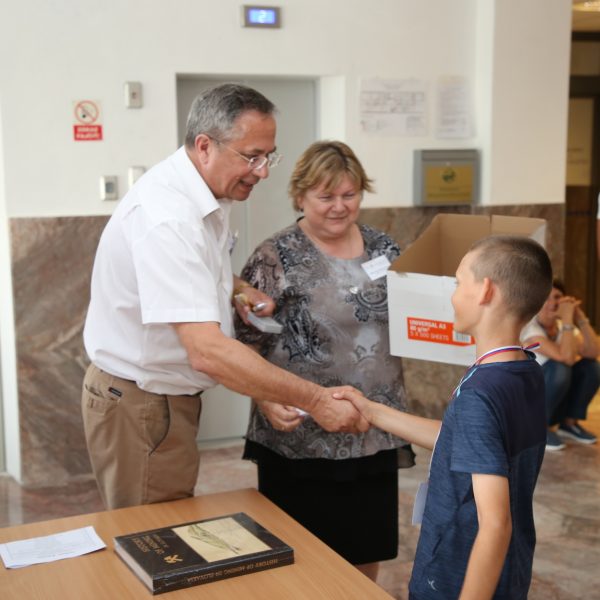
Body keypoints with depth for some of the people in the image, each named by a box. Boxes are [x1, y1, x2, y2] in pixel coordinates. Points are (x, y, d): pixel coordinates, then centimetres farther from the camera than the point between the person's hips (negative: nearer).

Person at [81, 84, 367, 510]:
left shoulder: (207, 193, 3)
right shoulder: (167, 216, -29)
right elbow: (208, 351, -36)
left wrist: (238, 288, 2)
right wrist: (315, 401, -32)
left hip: (169, 394, 9)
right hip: (140, 406, -9)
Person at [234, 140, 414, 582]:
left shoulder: (385, 248, 6)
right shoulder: (275, 259, -9)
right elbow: (246, 347, -8)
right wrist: (266, 400, -23)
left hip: (375, 435, 5)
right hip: (301, 441, -4)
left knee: (367, 554, 16)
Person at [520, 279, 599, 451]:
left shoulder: (563, 327, 0)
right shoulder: (530, 329, -20)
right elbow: (566, 357, -34)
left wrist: (580, 317, -18)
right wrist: (568, 318, -30)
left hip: (556, 402, 7)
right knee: (559, 367, -32)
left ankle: (569, 423, 1)